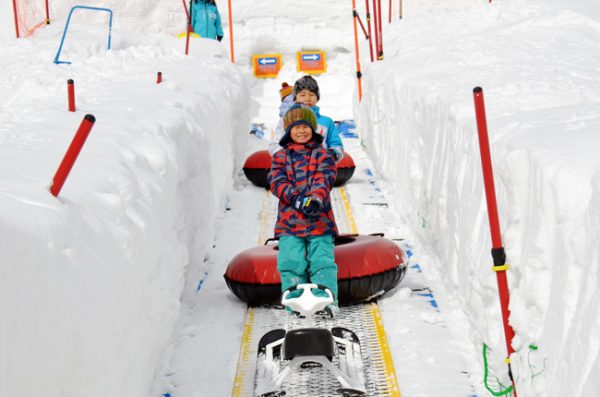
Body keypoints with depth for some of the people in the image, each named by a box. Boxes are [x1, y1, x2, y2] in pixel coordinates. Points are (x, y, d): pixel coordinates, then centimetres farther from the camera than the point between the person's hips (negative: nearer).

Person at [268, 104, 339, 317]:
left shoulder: (322, 154, 9)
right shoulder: (281, 157, 12)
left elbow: (324, 180, -5)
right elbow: (277, 182, -2)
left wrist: (316, 199, -26)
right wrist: (297, 199, -19)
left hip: (319, 219, -1)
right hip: (289, 221, 1)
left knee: (322, 260, -7)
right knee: (291, 261, -2)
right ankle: (295, 300, 4)